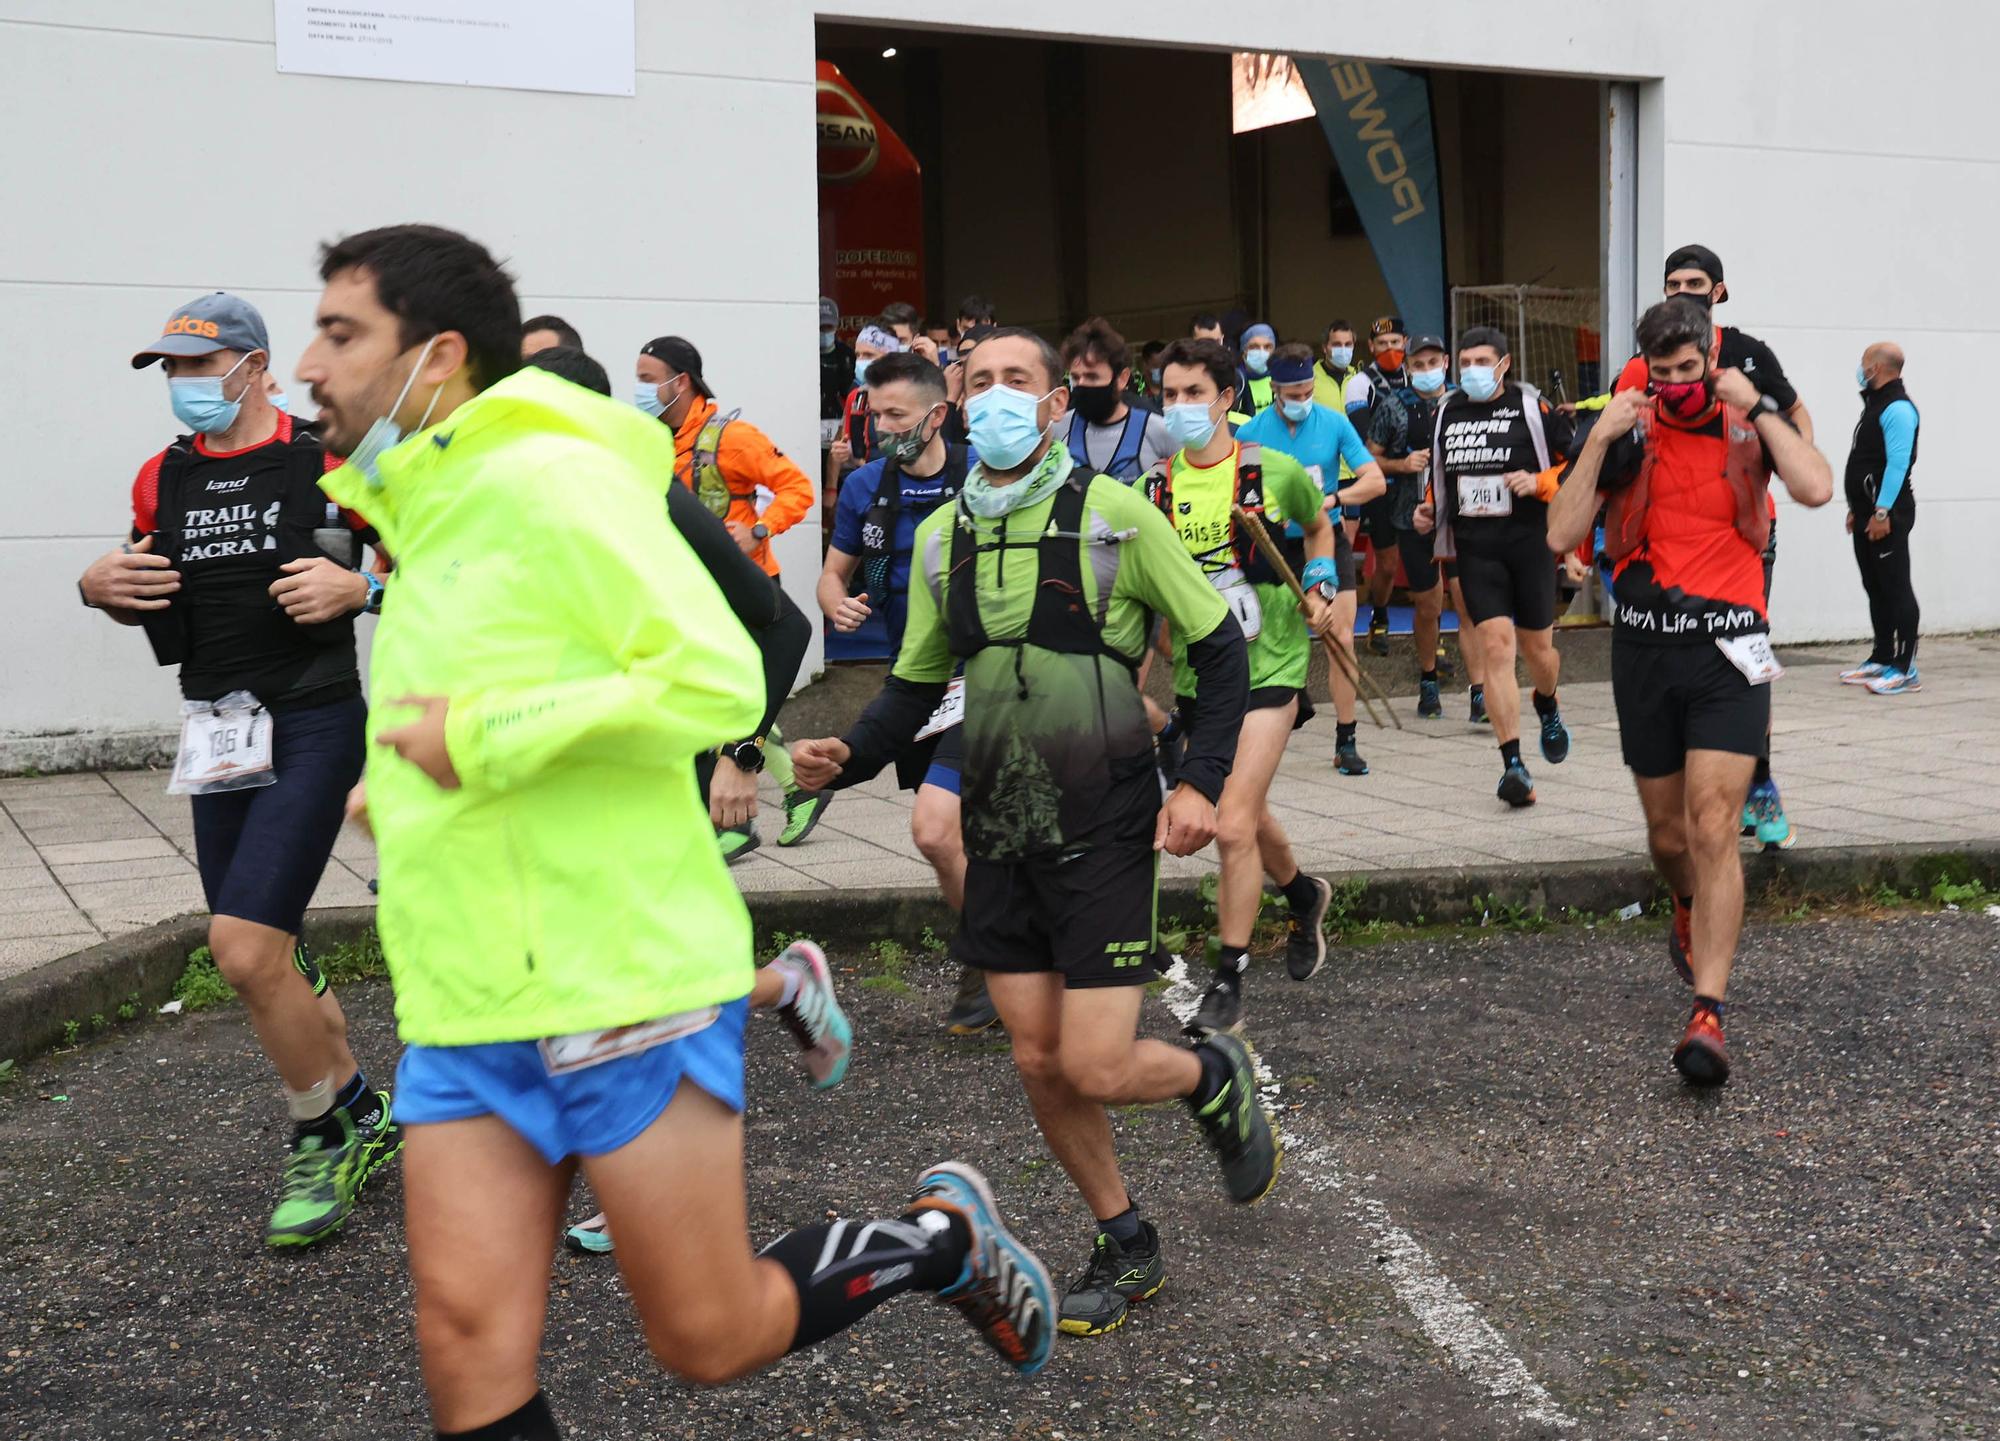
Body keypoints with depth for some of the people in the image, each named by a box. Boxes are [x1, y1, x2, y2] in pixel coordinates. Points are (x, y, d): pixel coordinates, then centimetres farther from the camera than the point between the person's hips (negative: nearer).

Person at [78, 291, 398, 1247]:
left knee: (244, 949, -14)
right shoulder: (163, 478, 9)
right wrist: (98, 586, 1)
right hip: (218, 731, 7)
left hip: (314, 727, -6)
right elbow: (145, 591, 23)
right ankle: (361, 1115, 30)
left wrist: (360, 588, -20)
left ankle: (321, 1142, 6)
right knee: (266, 957, 11)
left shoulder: (329, 464, -7)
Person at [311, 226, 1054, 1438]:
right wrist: (403, 790, 17)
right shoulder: (432, 518, 17)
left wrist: (482, 740, -20)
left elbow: (721, 682, -21)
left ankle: (945, 1237, 28)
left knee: (708, 1342, 4)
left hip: (625, 989, -8)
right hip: (462, 1017, 8)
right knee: (466, 1340, 1)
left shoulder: (550, 481, -12)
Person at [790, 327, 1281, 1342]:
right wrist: (847, 755, -5)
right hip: (1001, 833, 5)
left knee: (1094, 1068, -9)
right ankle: (1125, 1245, 29)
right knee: (1037, 1064, 8)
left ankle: (1217, 1080, 25)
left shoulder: (1113, 515, -7)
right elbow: (916, 682, 14)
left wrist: (1201, 781, -14)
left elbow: (1219, 649, -2)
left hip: (1103, 831, -5)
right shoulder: (942, 536, 6)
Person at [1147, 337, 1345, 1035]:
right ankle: (1303, 895, 51)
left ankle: (1228, 984, -3)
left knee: (1234, 826, -14)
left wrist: (1321, 590, 2)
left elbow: (1319, 525, 15)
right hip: (1195, 674, 4)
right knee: (1248, 818, 19)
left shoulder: (1274, 470, -6)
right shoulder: (1154, 488, 0)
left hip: (1268, 667, -4)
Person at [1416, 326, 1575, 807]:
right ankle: (1513, 764, -13)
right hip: (1475, 548, 2)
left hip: (1529, 542, -2)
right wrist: (1430, 508, 8)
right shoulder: (1446, 412, 10)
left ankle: (1547, 707, 46)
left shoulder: (1533, 408, -4)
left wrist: (1539, 482, -17)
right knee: (1495, 645, -12)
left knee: (1537, 648, 9)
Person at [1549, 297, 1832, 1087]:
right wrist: (1600, 442, -15)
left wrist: (1755, 406, -14)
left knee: (1712, 827, -12)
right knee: (1667, 830, 14)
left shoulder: (1750, 422, 1)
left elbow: (1816, 488, -17)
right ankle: (1690, 911, 49)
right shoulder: (1624, 431, 1)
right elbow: (1561, 536, -8)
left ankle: (1707, 1015, -12)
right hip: (1644, 649, 2)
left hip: (1727, 649, -2)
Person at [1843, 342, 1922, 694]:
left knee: (1895, 588, -9)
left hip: (1887, 515, -10)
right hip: (1869, 513, 10)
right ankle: (1881, 660, 20)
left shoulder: (1897, 408, -13)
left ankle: (1905, 669, -8)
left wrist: (1882, 512, -24)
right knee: (1875, 587, 13)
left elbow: (1897, 463, -21)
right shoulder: (1875, 404, 19)